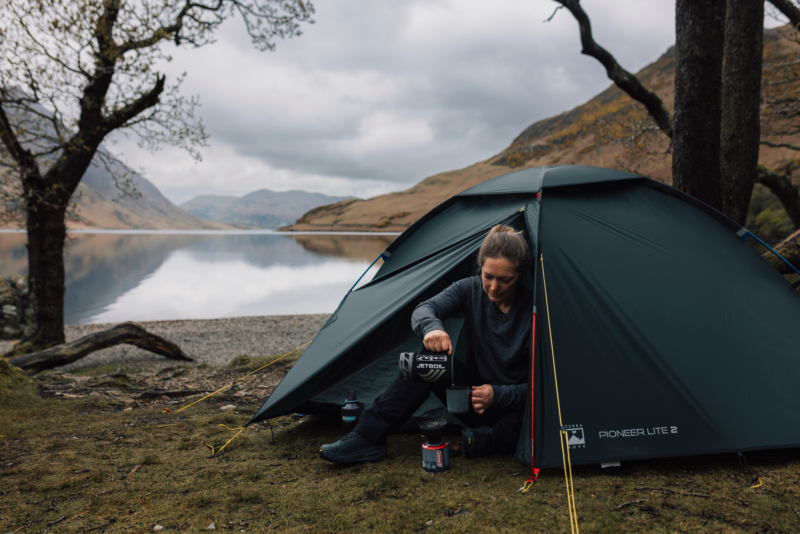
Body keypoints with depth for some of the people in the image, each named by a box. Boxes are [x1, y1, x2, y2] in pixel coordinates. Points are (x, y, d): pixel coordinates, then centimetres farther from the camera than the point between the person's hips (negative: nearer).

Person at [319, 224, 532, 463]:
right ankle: (367, 437, -23)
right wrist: (431, 327, -45)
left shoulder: (533, 310, -17)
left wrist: (498, 395, -30)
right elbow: (423, 310, -21)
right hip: (475, 392, 4)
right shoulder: (470, 289, -6)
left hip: (513, 407, -4)